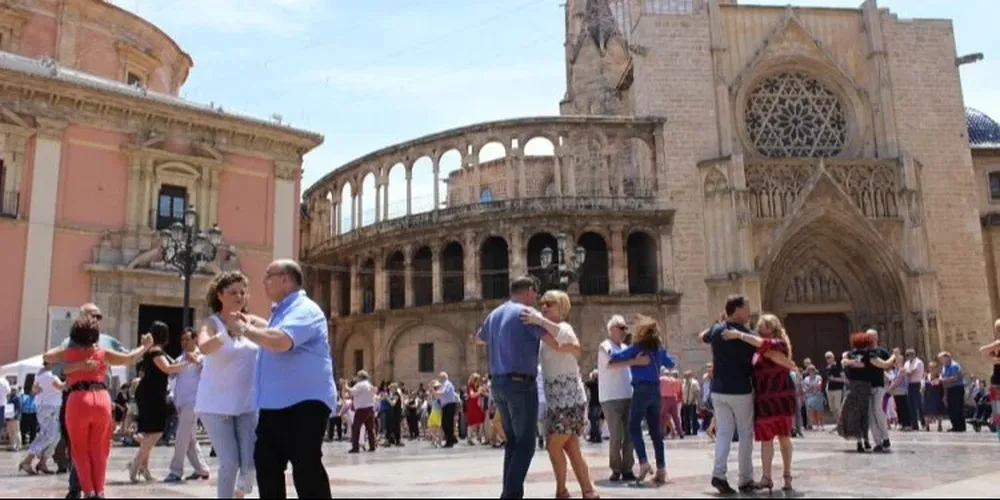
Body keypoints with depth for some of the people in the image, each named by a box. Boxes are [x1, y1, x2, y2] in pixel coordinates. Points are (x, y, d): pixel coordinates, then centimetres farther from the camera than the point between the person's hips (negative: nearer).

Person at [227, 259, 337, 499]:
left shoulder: (304, 309, -14)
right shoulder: (282, 311, 19)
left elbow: (281, 341, -31)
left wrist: (243, 328, -17)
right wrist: (252, 321, 27)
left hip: (304, 403, -11)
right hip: (275, 405, 11)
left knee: (306, 470, -10)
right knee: (266, 466, 16)